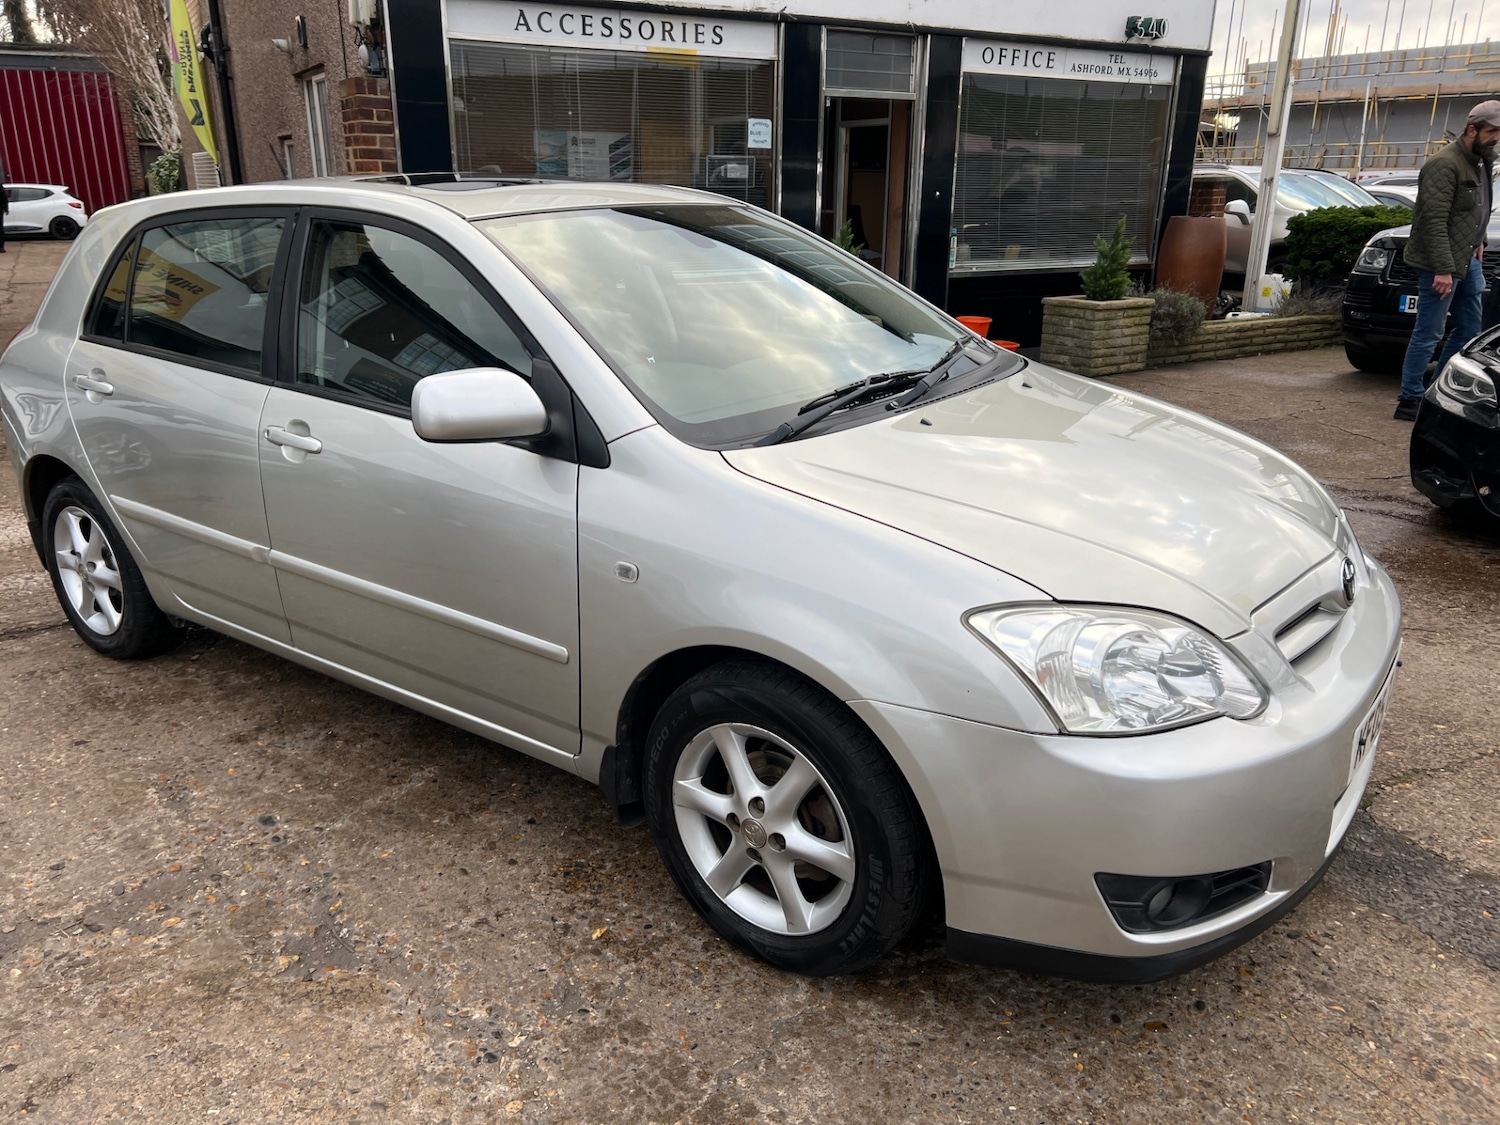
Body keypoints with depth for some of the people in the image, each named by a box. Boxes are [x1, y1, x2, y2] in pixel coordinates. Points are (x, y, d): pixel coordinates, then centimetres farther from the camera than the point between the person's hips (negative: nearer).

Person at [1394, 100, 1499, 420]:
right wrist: (1443, 269, -25)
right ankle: (1409, 400, 2)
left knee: (1469, 330, 13)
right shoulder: (1445, 165, -17)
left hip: (1467, 260, 10)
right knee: (1428, 334, -5)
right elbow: (1434, 221, -22)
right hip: (1442, 264, -10)